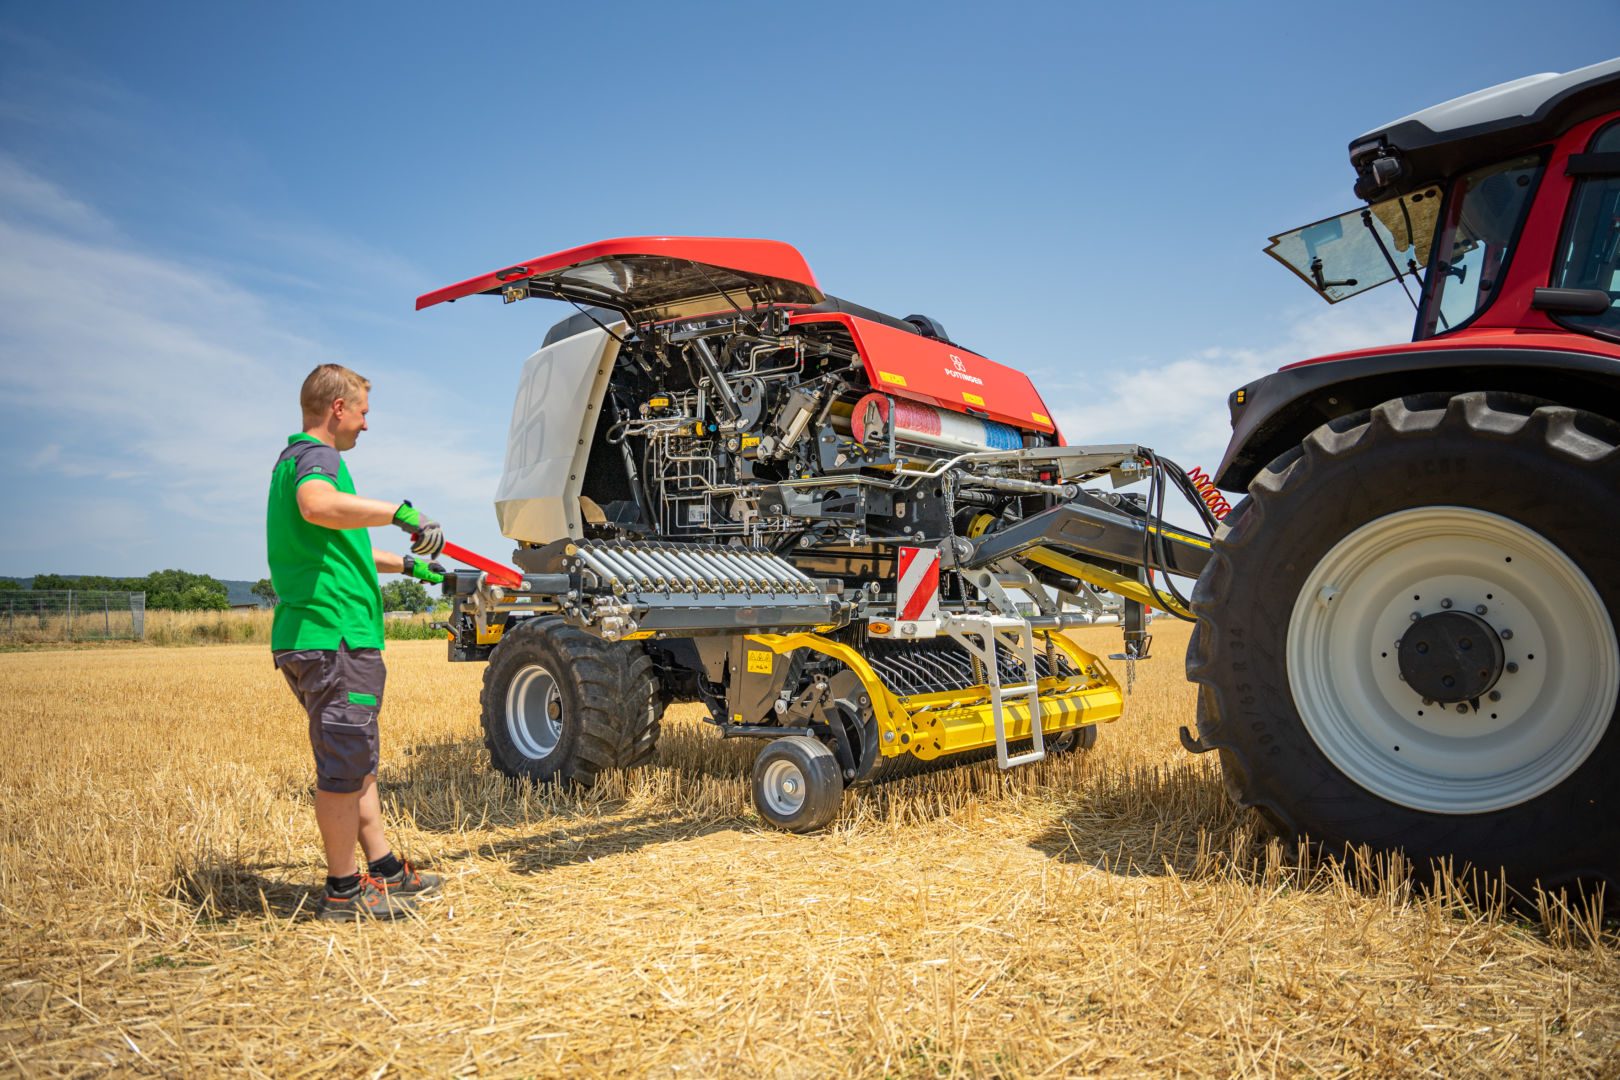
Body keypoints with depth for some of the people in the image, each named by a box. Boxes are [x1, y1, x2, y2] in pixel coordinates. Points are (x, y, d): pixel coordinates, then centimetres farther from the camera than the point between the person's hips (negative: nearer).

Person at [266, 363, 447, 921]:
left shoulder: (294, 459, 24)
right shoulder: (317, 456, -10)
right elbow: (318, 505, -36)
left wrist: (407, 564, 43)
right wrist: (399, 510, -30)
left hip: (311, 637, 11)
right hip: (334, 635, -11)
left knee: (356, 760, 16)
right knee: (343, 764, -2)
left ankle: (386, 869, 26)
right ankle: (344, 890, 9)